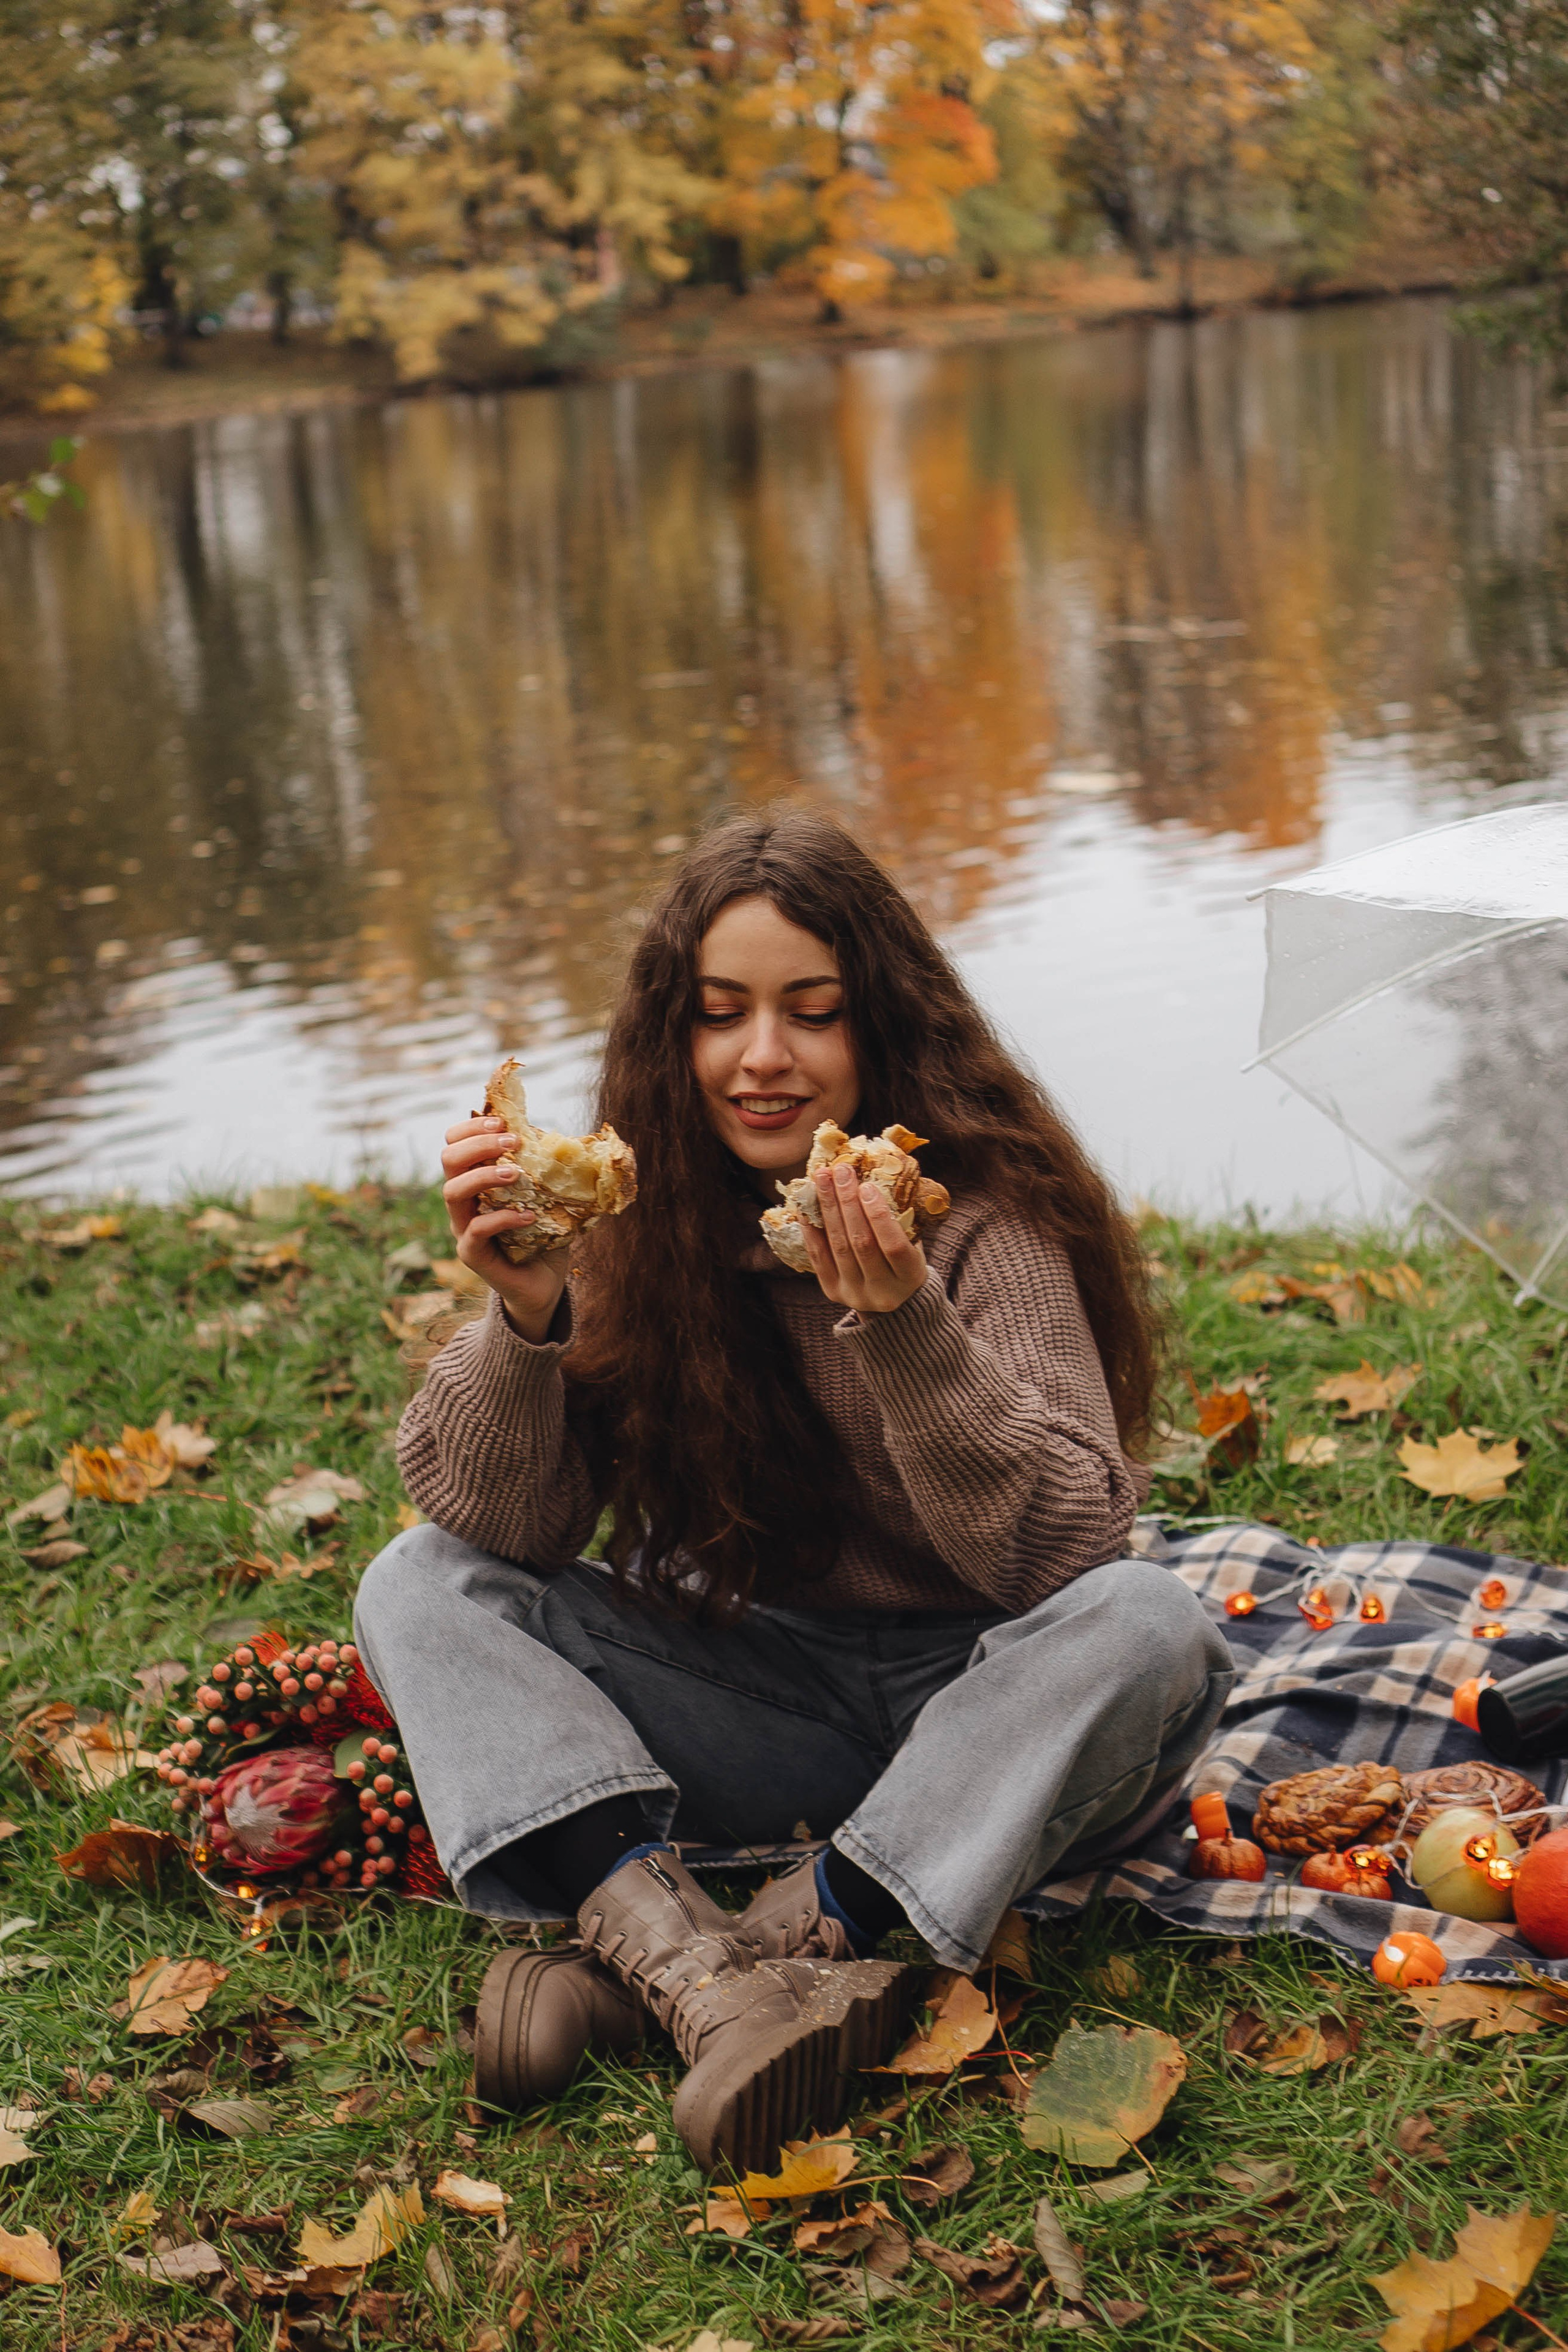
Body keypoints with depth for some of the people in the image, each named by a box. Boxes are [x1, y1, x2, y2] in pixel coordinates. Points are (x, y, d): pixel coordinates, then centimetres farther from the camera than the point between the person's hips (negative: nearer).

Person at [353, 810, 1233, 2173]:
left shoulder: (987, 1215, -15)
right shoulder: (636, 1216, -5)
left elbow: (1066, 1550, -25)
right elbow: (501, 1527, -11)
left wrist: (901, 1323, -38)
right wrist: (522, 1314, -30)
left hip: (977, 1703, -3)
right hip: (751, 1692, 3)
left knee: (1145, 1627, -32)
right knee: (416, 1591, -14)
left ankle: (788, 1939, -29)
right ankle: (695, 1966, -34)